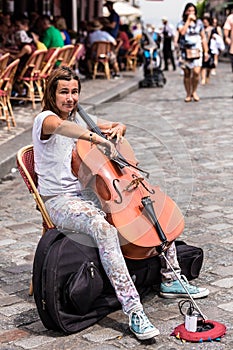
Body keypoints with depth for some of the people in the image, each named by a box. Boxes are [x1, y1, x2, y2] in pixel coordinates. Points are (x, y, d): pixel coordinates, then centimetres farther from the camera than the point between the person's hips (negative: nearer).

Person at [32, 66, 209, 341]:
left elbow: (120, 126, 24)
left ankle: (170, 280, 9)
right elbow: (60, 126, -38)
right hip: (59, 201, -8)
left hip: (88, 193, 8)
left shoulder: (81, 118, 13)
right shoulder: (44, 119, -11)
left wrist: (116, 129, 0)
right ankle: (133, 310, -39)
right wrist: (97, 139, -48)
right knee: (104, 228, -38)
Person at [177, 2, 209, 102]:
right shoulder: (181, 23, 4)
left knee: (196, 72, -16)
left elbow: (203, 38, 11)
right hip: (185, 51, 0)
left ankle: (194, 91, 4)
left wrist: (206, 51, 6)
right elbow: (182, 32, -19)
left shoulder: (199, 23, 8)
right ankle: (188, 94, 16)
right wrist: (188, 20, -14)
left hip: (197, 51, 0)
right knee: (187, 74, 5)